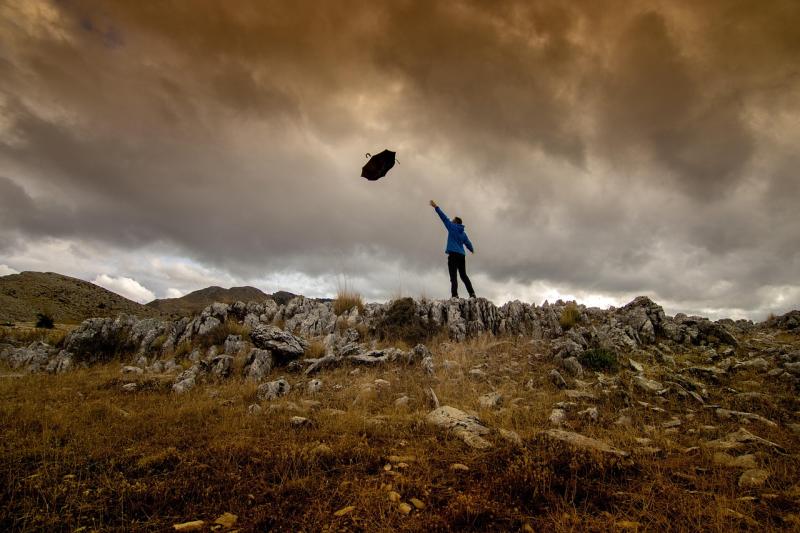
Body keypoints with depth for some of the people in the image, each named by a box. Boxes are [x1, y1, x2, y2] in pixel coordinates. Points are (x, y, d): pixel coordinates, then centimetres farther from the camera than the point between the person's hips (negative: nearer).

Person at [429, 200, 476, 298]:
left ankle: (454, 295, -24)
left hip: (453, 254, -6)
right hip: (462, 255, 6)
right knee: (463, 275, 13)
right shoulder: (463, 233, 21)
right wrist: (472, 250, 50)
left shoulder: (452, 227, 5)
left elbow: (444, 217, 1)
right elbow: (468, 243, 30)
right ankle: (472, 294, 5)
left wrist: (436, 207, 2)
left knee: (453, 276, -12)